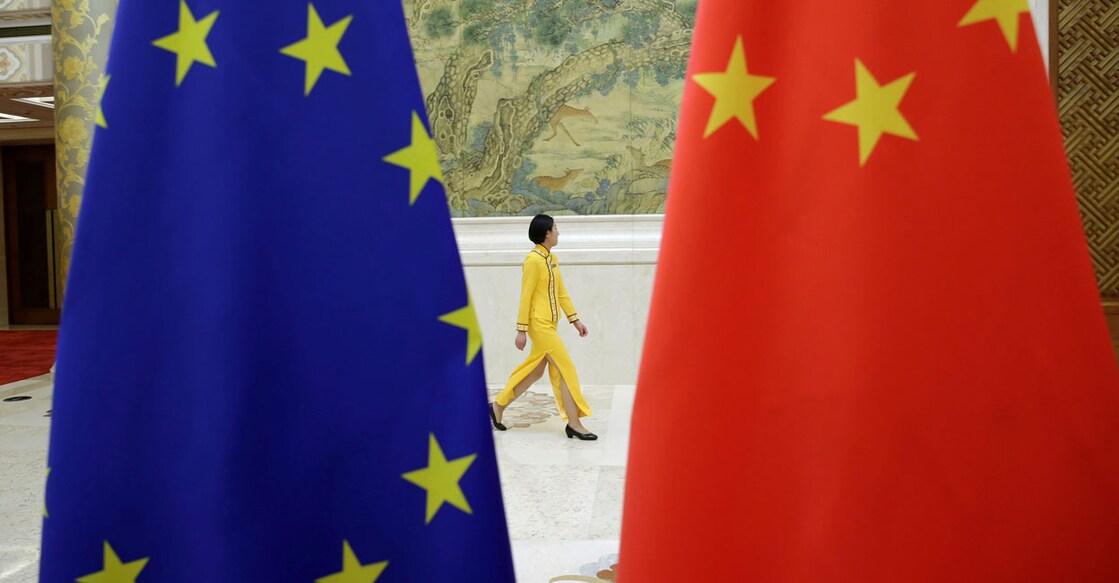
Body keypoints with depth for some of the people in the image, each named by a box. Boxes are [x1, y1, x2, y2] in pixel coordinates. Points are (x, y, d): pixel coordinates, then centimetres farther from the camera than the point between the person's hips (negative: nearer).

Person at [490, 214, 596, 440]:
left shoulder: (552, 259, 13)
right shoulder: (533, 260, -14)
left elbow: (562, 292, 16)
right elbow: (525, 297, -14)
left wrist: (574, 319, 13)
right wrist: (521, 330, -14)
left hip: (549, 325, 9)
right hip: (540, 325, -9)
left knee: (535, 372, 15)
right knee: (566, 369, -7)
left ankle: (498, 406, 28)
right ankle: (574, 424, 0)